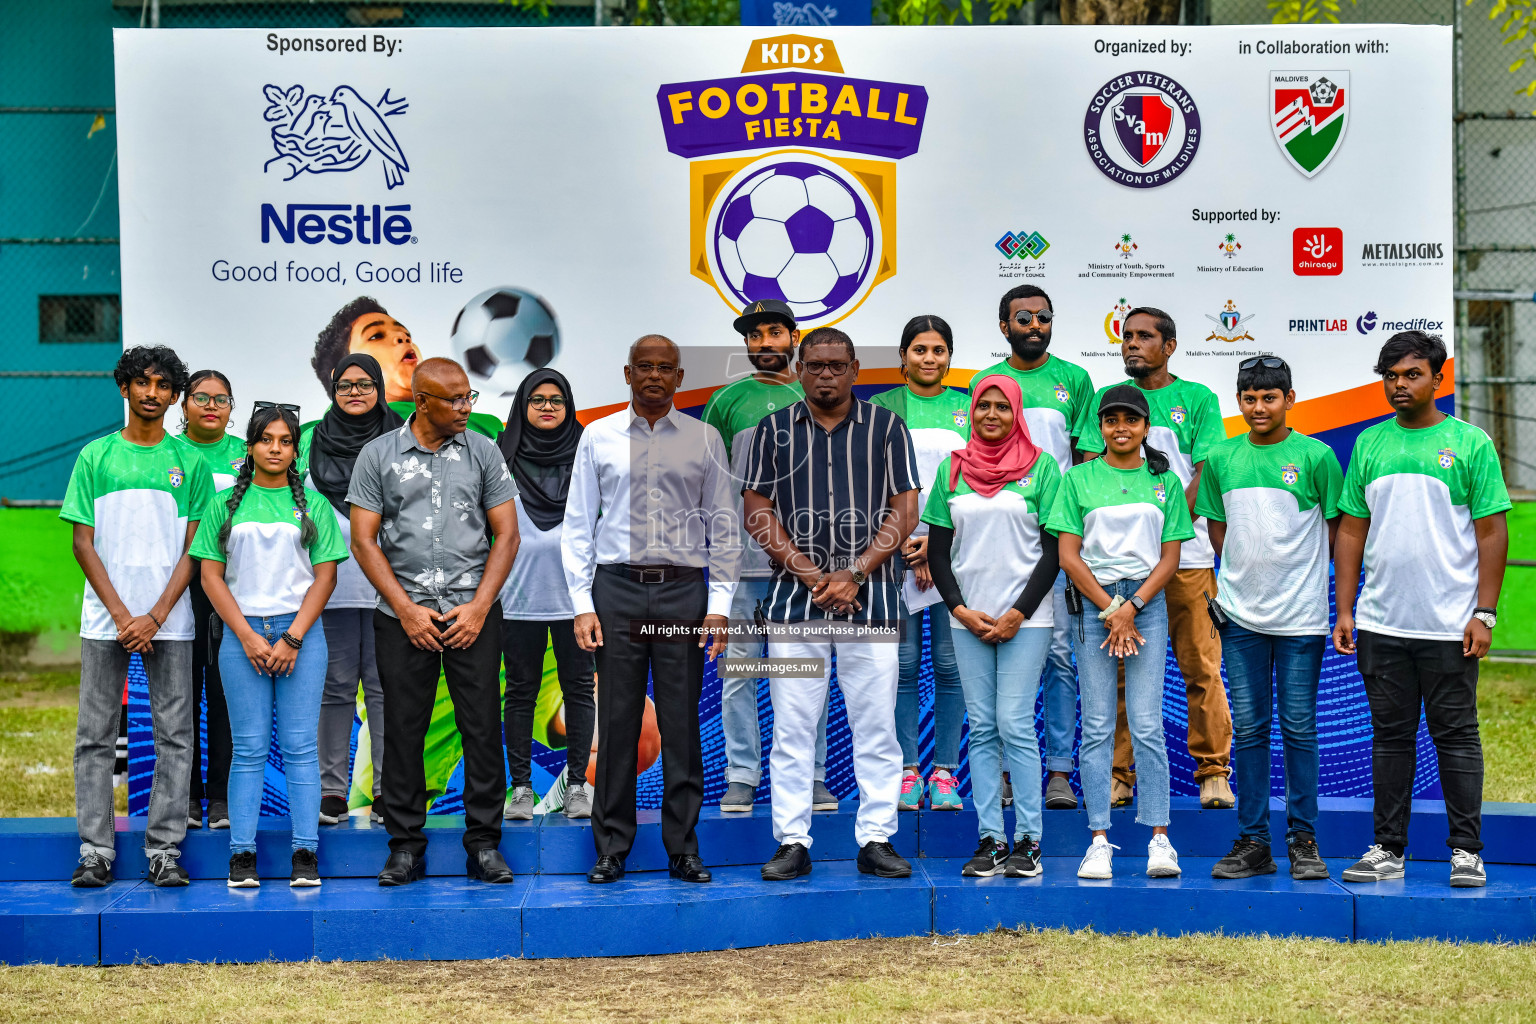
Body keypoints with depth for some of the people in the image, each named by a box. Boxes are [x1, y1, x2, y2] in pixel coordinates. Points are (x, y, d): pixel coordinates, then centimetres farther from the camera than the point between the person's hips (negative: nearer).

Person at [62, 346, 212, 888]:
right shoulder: (95, 456, 6)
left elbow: (193, 548, 3)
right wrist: (121, 614, -8)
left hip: (170, 622, 0)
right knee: (95, 736, 0)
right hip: (105, 618, 0)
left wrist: (156, 616, -8)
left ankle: (165, 851, 4)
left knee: (175, 736, -1)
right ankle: (95, 852, 5)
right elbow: (83, 543, 3)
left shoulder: (190, 462, 6)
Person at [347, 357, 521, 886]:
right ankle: (405, 847, 12)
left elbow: (506, 534, 5)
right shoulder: (378, 455, 2)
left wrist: (478, 608, -6)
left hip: (473, 613, 1)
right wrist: (408, 610, -7)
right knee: (403, 729, 2)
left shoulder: (483, 453, 5)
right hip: (402, 614, 0)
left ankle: (484, 844, 7)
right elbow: (364, 541, 0)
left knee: (483, 727, -2)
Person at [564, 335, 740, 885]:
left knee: (682, 724, 1)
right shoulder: (598, 437, 7)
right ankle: (611, 849, 9)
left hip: (684, 591, 0)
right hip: (616, 589, 0)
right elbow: (577, 524, 7)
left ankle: (683, 849, 9)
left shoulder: (705, 439, 8)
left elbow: (724, 525, 8)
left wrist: (720, 603, 0)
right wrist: (582, 603, -1)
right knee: (617, 721, 1)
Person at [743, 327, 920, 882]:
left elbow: (905, 508, 2)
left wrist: (856, 572, -9)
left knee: (876, 726, 1)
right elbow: (756, 510, 3)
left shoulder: (886, 427, 6)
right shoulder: (774, 430, 8)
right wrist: (808, 573, -8)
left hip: (871, 597, 0)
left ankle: (877, 840, 8)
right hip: (794, 596, 0)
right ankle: (792, 842, 7)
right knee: (791, 728, 1)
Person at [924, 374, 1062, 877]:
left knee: (1015, 725, -7)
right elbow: (938, 550, 10)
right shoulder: (953, 468, 9)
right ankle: (990, 840, 6)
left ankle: (1028, 840, -2)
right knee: (981, 729, 3)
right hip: (969, 618, 3)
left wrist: (1018, 614, -10)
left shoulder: (1041, 466, 0)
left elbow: (1054, 549, -3)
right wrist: (959, 609, -3)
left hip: (1025, 619, -3)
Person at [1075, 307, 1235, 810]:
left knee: (1201, 665, -1)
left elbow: (1206, 473, -1)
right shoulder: (1107, 399, 13)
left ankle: (1213, 770, 8)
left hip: (1185, 551, -2)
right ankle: (1117, 775, 8)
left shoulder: (1197, 398, 7)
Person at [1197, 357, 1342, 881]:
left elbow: (1337, 529, 2)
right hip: (1240, 612, 3)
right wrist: (1241, 573, 9)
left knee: (1298, 728, 2)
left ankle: (1303, 839, 10)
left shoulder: (1315, 455, -3)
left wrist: (1296, 575, -1)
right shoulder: (1221, 458, 7)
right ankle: (1252, 841, 11)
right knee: (1247, 728, 5)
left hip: (1301, 615, -3)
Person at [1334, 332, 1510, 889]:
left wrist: (1484, 613, -9)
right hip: (1381, 623, 3)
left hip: (1449, 626, -3)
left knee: (1456, 735, 2)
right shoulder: (1369, 444, 9)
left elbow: (1492, 532, -3)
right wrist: (1344, 610, 5)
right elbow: (1351, 531, 12)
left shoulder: (1470, 444, -1)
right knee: (1390, 735, 9)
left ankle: (1466, 850, 8)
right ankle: (1387, 849, 15)